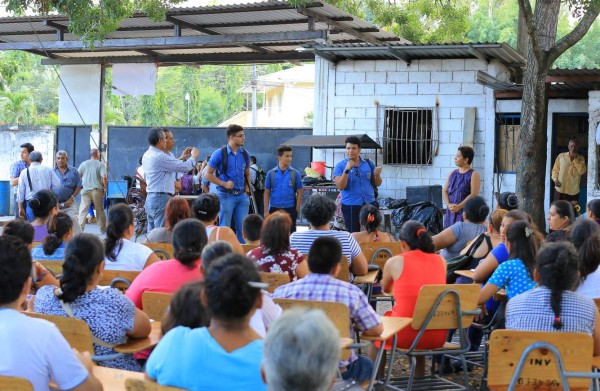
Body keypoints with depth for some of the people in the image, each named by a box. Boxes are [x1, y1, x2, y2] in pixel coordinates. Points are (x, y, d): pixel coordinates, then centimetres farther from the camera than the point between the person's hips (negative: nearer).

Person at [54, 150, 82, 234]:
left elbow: (79, 187, 5)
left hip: (69, 203, -1)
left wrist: (71, 199, -6)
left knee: (73, 220, -16)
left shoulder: (74, 171, 6)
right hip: (56, 204, 1)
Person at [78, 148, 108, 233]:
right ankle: (103, 229, 15)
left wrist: (80, 186, 19)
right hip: (97, 190, -1)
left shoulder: (83, 164, 6)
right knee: (100, 210, 8)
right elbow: (104, 177, -11)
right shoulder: (101, 164, -2)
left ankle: (80, 227, -8)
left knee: (83, 210, 0)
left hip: (86, 190, 1)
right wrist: (105, 188, 0)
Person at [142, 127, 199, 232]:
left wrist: (182, 158, 25)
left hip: (150, 198, 10)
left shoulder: (147, 155, 12)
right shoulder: (160, 157, -17)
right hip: (161, 199, -10)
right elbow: (185, 167, -14)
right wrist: (194, 156, 4)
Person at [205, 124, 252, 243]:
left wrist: (247, 187, 4)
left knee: (242, 228, 5)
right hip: (226, 195, -4)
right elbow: (208, 174, -4)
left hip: (242, 195, 4)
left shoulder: (245, 154, 8)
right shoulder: (219, 154, -6)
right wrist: (224, 184, -13)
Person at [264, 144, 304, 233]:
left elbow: (299, 192, 2)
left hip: (290, 209, -1)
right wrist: (266, 211, -1)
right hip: (274, 209, 1)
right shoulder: (271, 173, 2)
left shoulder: (295, 173, 0)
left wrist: (297, 210, -5)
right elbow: (267, 193, 5)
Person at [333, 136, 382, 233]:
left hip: (370, 203, 3)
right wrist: (347, 170, -23)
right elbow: (340, 186, -13)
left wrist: (377, 175, -10)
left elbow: (377, 184, 12)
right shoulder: (340, 166, -2)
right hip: (351, 206, -3)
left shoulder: (368, 163, 6)